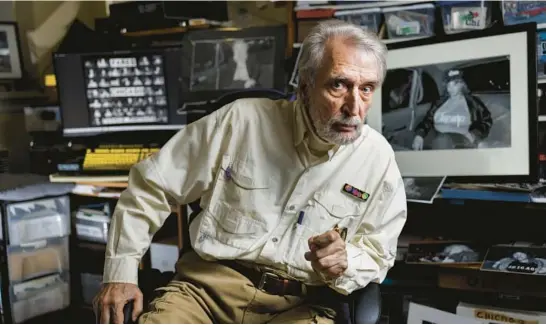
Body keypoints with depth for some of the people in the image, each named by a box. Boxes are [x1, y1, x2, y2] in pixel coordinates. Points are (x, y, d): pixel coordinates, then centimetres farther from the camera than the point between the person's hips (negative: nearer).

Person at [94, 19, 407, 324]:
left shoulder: (378, 158, -2)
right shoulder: (241, 121, -6)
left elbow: (378, 252, 10)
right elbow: (150, 185, 2)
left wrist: (346, 262, -14)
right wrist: (121, 270, 0)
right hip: (209, 283, 0)